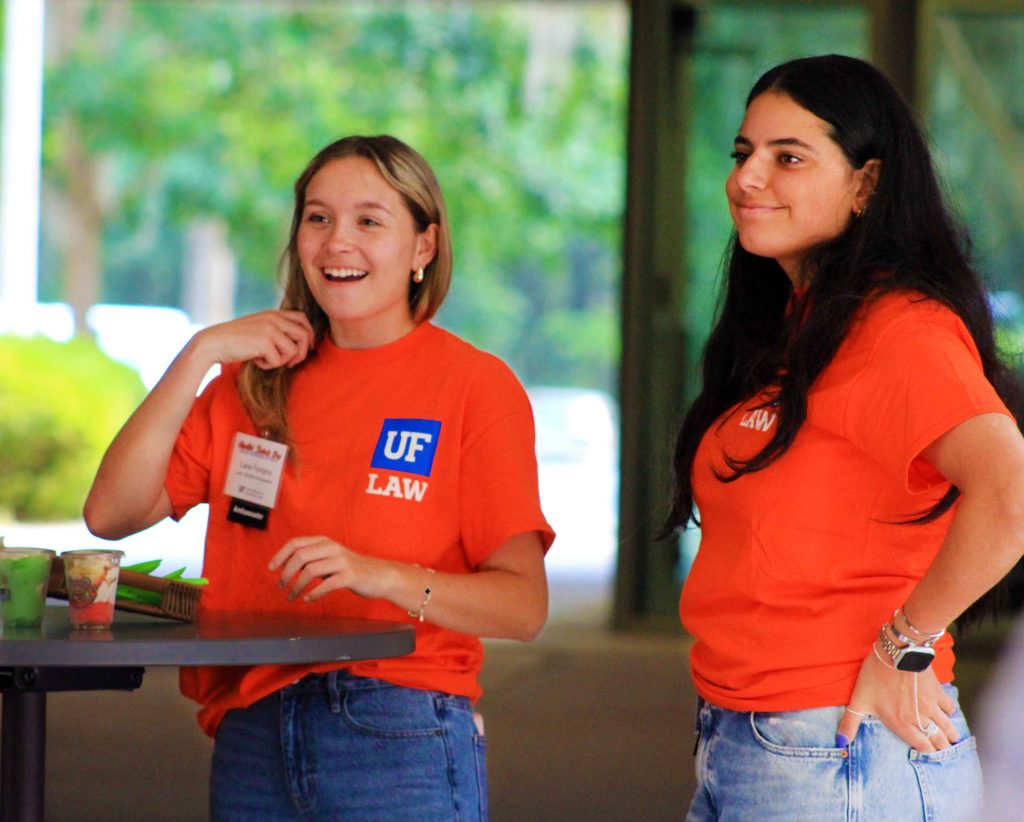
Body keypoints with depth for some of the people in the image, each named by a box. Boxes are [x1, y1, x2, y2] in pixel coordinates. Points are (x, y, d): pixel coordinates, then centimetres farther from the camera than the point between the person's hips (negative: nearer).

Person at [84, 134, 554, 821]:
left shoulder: (474, 384, -2)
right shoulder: (258, 380, 12)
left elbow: (524, 604, -7)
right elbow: (111, 514, 2)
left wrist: (380, 576, -23)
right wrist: (200, 353, -2)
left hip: (400, 744, -4)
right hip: (252, 740, 4)